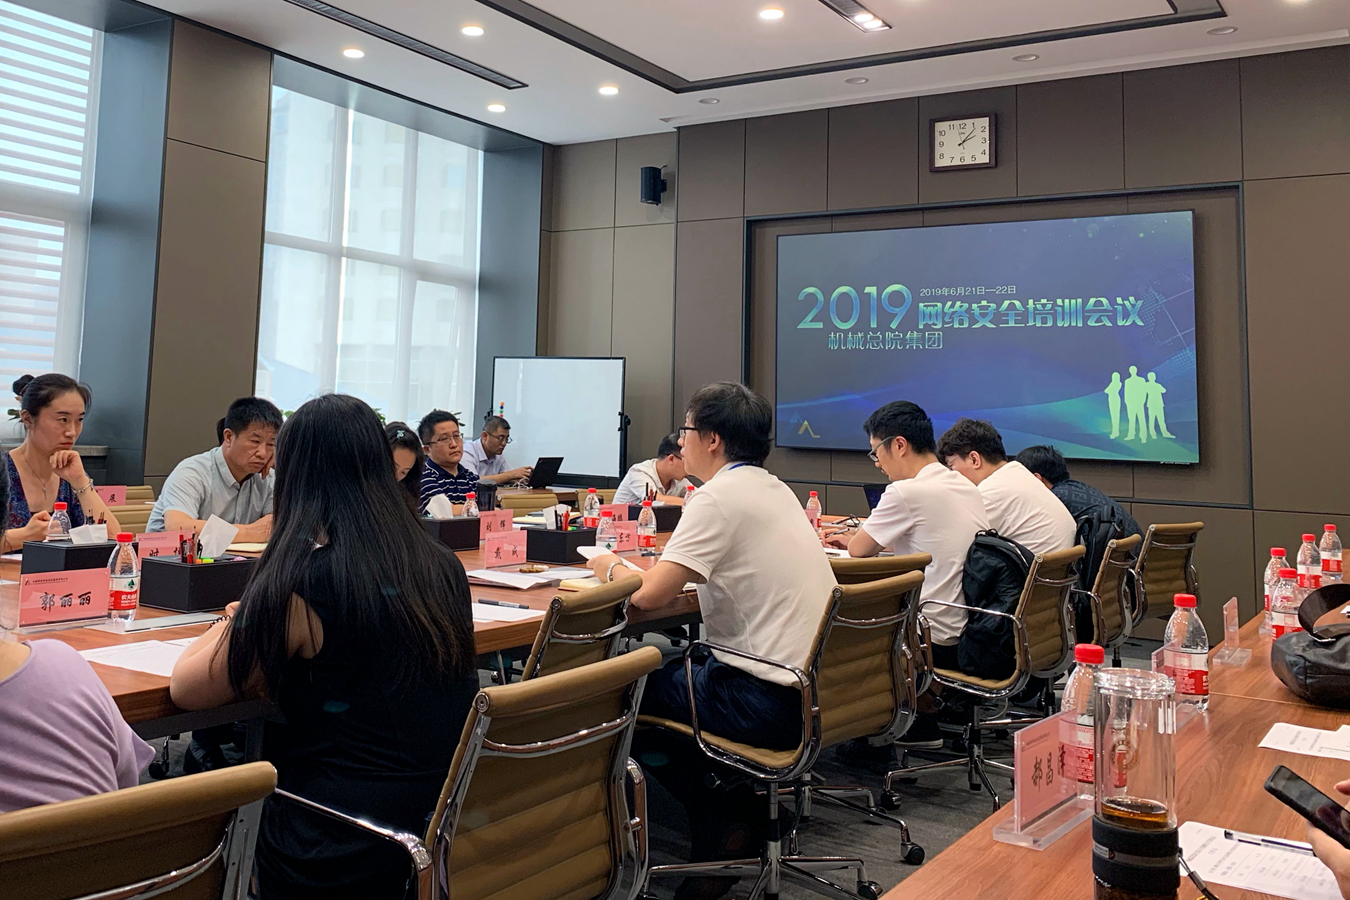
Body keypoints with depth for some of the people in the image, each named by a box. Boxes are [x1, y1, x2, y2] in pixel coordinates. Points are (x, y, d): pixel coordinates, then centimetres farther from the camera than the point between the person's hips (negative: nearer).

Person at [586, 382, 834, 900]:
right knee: (669, 661, 22)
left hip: (770, 702, -9)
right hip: (814, 687, 9)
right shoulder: (774, 489, 12)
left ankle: (725, 815, 11)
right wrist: (637, 570, 12)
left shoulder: (720, 497, -15)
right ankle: (735, 805, 17)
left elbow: (652, 596, -20)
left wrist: (612, 570, 1)